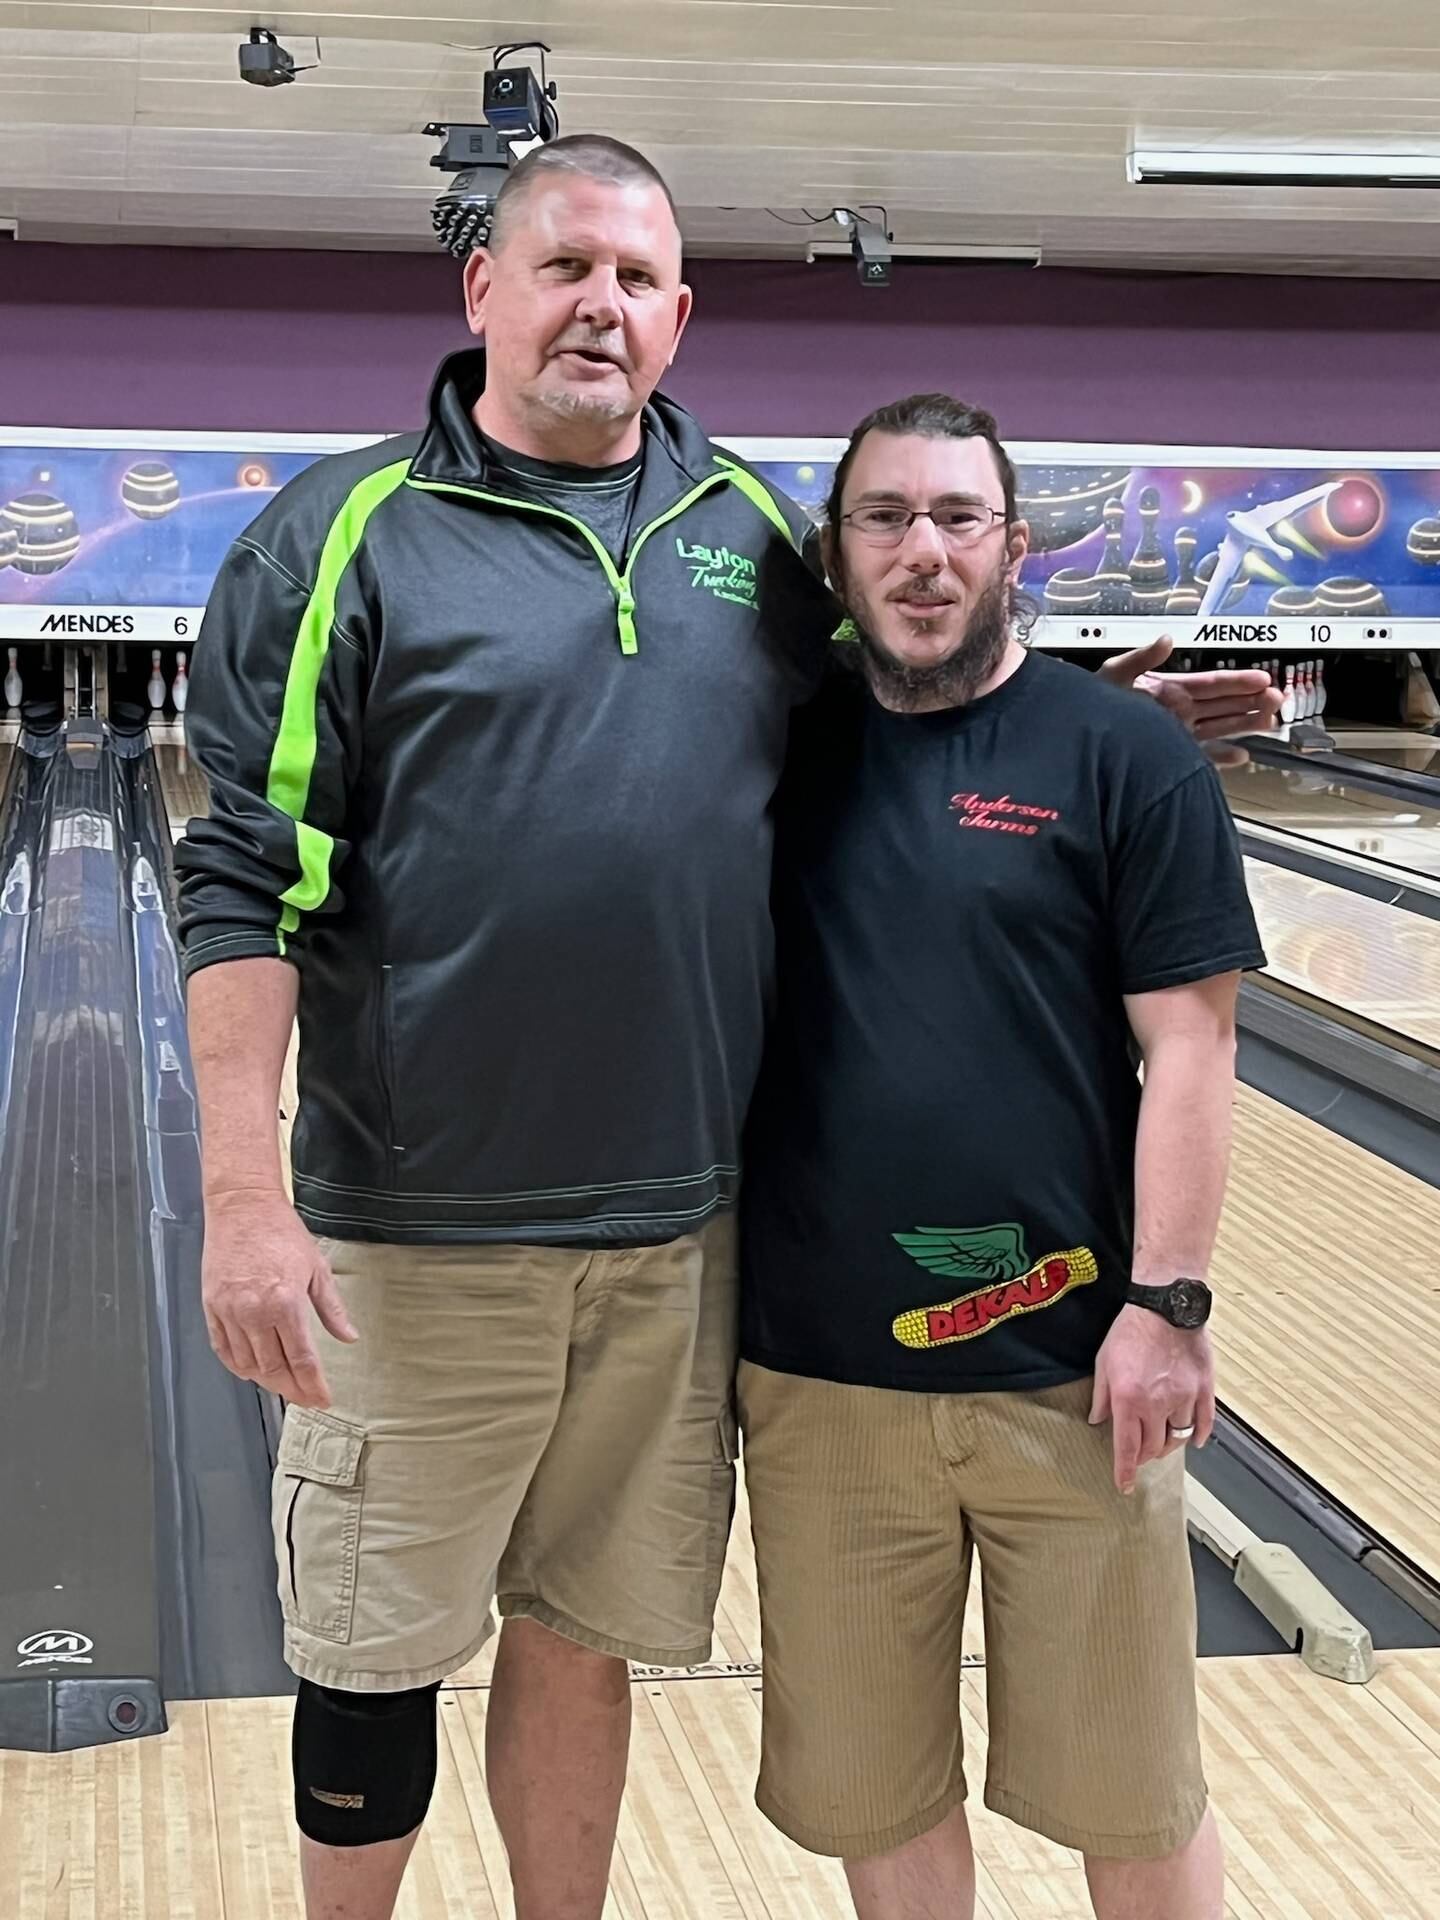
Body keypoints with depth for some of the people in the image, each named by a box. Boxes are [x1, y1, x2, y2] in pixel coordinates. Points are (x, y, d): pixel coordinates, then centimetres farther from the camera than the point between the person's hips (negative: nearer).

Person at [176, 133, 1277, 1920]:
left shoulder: (750, 529, 8)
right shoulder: (348, 534, -5)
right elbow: (243, 883, -9)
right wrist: (244, 1200, -15)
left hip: (679, 1229, 3)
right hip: (419, 1235, -3)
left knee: (582, 1639, 17)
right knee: (376, 1657, 10)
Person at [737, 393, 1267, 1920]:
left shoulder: (1122, 758, -4)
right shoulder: (781, 751, 6)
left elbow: (1188, 1046, -6)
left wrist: (1165, 1302, -11)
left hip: (1064, 1371, -3)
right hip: (819, 1375, 3)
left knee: (1133, 1797, 10)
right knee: (872, 1793, 15)